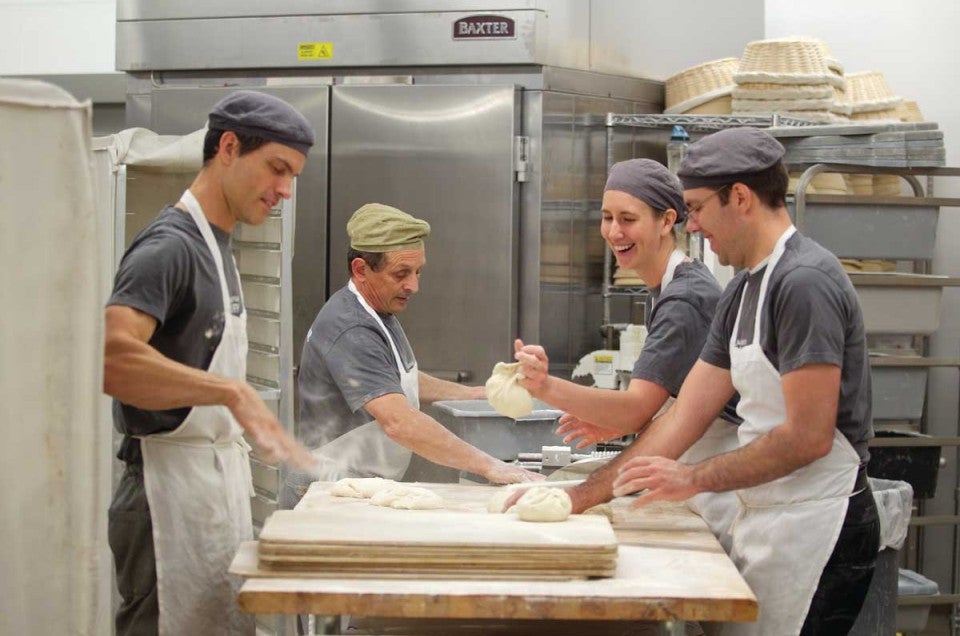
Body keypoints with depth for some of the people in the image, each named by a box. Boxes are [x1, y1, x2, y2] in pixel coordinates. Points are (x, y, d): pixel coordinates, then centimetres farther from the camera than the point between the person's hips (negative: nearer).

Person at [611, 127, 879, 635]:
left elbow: (808, 437, -21)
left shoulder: (804, 282, -17)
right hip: (764, 520, 9)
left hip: (815, 529, -8)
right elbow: (685, 416, 10)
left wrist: (694, 479, -15)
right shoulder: (742, 292, 11)